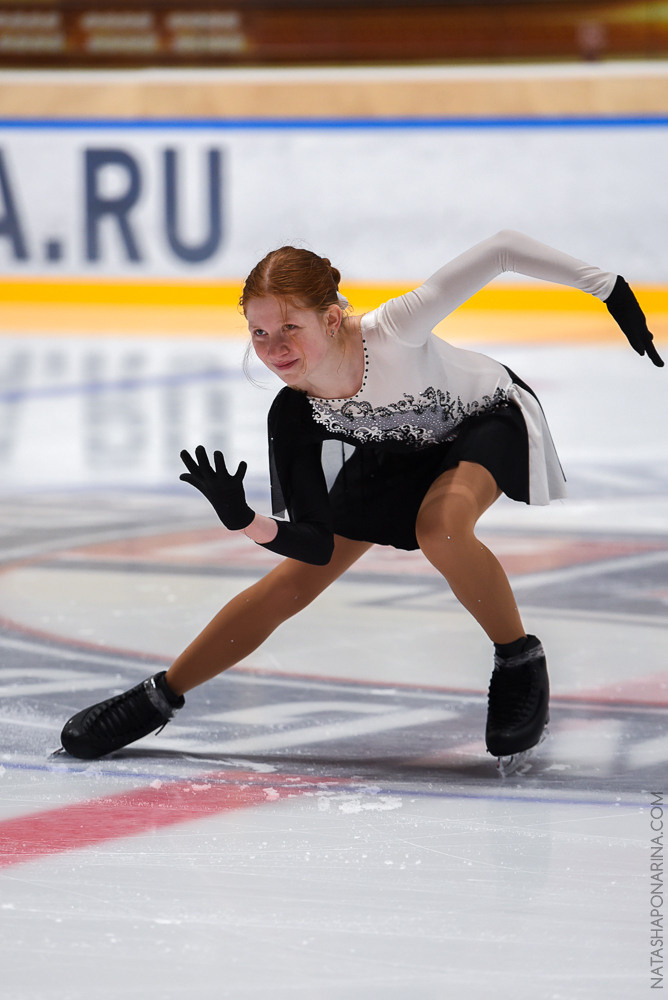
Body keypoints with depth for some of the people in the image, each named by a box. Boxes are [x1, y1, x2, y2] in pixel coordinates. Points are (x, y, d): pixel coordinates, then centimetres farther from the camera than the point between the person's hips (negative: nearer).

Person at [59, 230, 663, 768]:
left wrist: (608, 287, -31)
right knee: (292, 581, -2)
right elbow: (318, 546, -23)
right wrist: (243, 520, -42)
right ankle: (159, 699, 10)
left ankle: (521, 663, -11)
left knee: (441, 527, -35)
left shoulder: (394, 331, -41)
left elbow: (502, 251, -34)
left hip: (486, 419, -4)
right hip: (395, 452, 4)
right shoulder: (294, 418, -26)